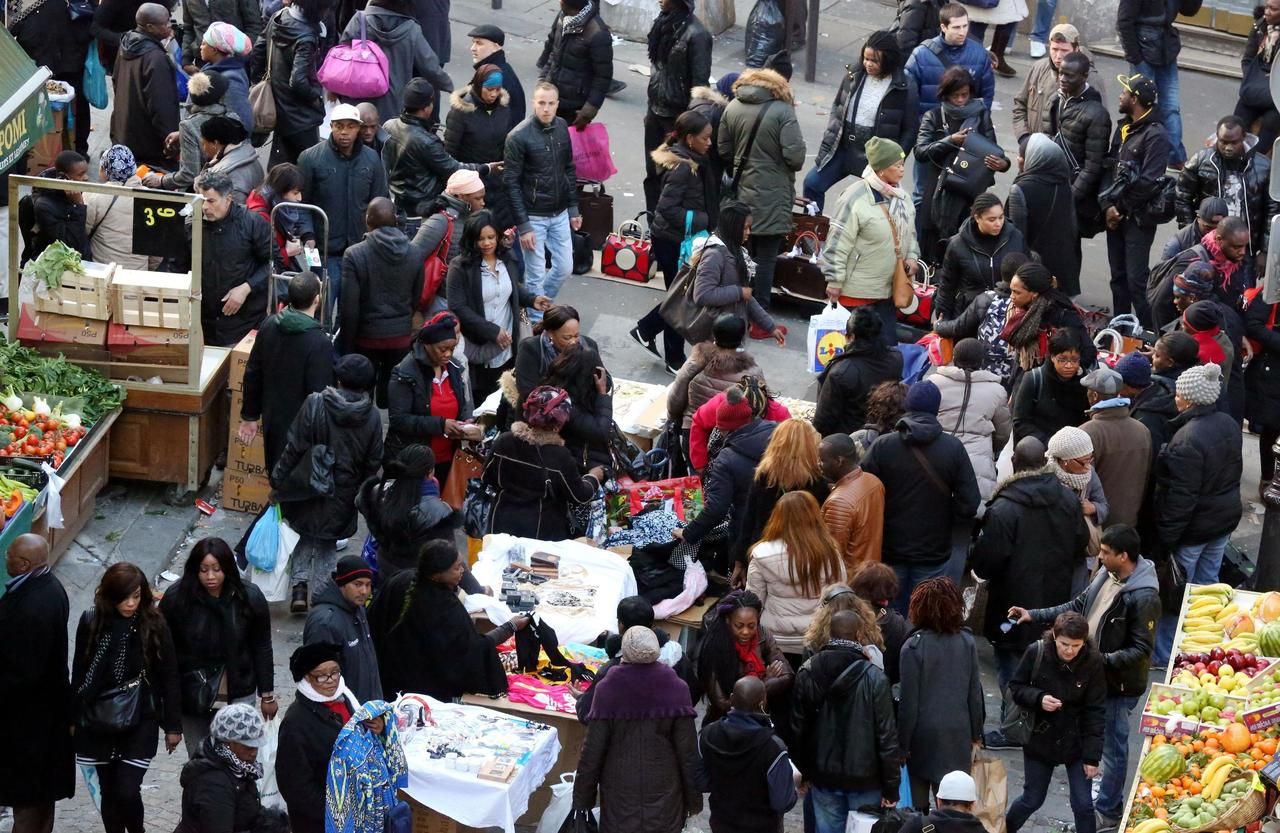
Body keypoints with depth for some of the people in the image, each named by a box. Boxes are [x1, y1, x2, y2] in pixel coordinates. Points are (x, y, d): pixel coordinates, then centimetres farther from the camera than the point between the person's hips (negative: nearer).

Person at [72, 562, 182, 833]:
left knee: (127, 791, -11)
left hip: (140, 722, -2)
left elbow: (169, 677, -3)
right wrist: (74, 718, 6)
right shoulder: (91, 622, -4)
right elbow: (79, 673, 4)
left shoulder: (154, 625, -9)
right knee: (108, 792, 10)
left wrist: (173, 725, -1)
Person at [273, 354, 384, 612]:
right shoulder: (372, 417, -9)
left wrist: (277, 481, -5)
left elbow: (294, 448, -15)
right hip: (342, 500, 1)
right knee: (327, 546, 17)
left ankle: (299, 586, 6)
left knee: (306, 536, 21)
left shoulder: (315, 404, -16)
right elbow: (373, 464, -2)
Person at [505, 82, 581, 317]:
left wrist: (573, 208, 10)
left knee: (564, 267, 12)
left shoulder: (563, 128, 0)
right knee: (536, 275, 2)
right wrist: (522, 226, -16)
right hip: (533, 216, -5)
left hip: (559, 214, 5)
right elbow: (511, 183, -14)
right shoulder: (519, 136, -16)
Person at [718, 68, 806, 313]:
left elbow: (723, 150, 9)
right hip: (772, 198, -5)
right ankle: (760, 322, 3)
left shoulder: (732, 107, 2)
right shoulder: (783, 111, -15)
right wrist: (792, 166, 2)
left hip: (741, 192, 5)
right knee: (765, 258, 0)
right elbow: (795, 156, -21)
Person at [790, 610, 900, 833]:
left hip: (823, 776, 3)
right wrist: (891, 787, -6)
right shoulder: (874, 678, -14)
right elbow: (887, 735, -13)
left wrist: (804, 771, 18)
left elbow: (798, 728, 6)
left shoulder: (806, 674, -3)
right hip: (864, 778, -3)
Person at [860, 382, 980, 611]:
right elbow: (968, 503, -11)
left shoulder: (882, 446, -11)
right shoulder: (954, 448, -9)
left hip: (889, 551, 0)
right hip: (934, 551, 0)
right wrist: (942, 521, 6)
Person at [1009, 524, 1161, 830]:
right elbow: (1079, 606, 11)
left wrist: (1102, 661, -31)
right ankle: (1109, 801, 37)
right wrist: (1034, 615, 8)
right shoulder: (1106, 575, -2)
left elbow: (1140, 650, -23)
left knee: (1112, 746, 8)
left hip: (1118, 684, -8)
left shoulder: (1143, 597, -26)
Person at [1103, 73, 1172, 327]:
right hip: (1116, 216, 8)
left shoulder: (1155, 135, -14)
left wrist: (1121, 208, -11)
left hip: (1138, 218, -8)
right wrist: (1108, 206, -3)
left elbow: (1148, 182, -18)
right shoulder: (1123, 127, 12)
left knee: (1136, 281, -10)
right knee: (1118, 278, 14)